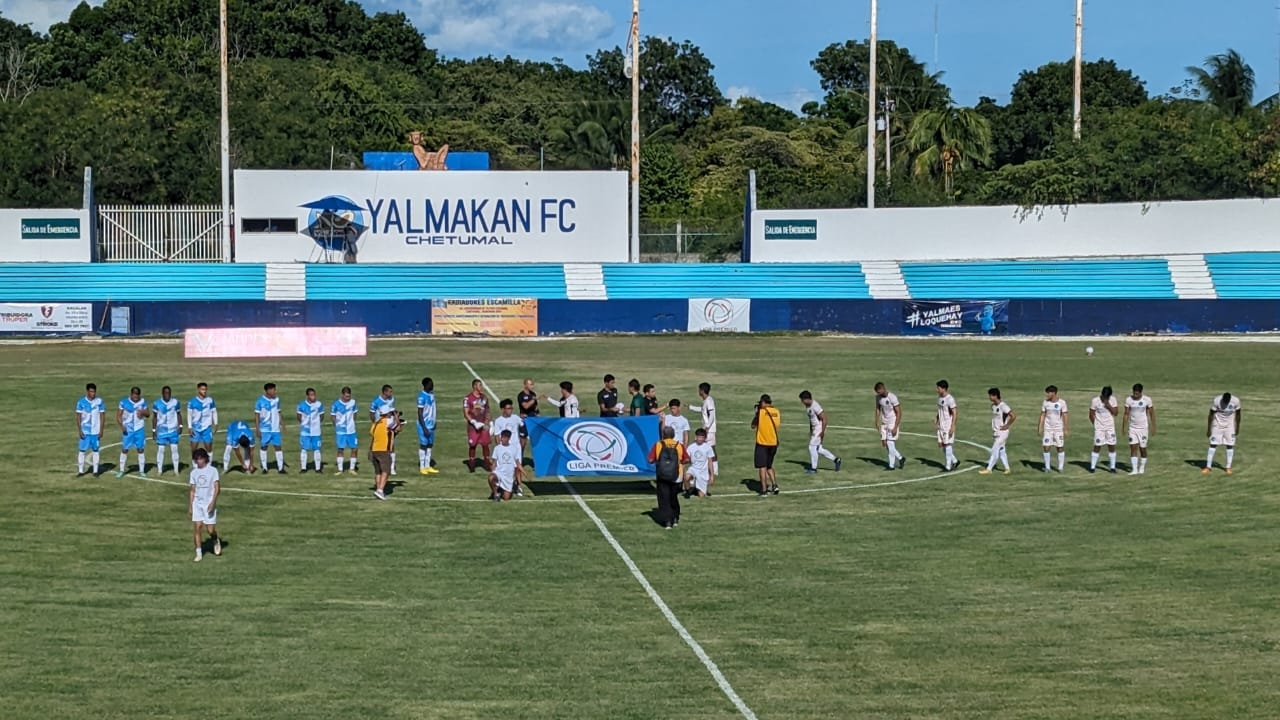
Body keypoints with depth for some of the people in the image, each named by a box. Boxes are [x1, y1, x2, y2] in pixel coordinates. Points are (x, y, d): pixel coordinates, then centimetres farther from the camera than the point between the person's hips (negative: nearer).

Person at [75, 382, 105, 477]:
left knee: (96, 450, 5)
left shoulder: (99, 401, -1)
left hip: (96, 431, 1)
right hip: (85, 431, -1)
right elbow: (78, 417, 0)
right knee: (82, 450, 0)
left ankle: (95, 471, 11)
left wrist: (101, 430, -3)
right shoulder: (81, 402, -3)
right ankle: (80, 471, 5)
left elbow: (102, 416, 3)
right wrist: (79, 430, -6)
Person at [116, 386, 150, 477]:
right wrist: (121, 425, -16)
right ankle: (121, 470, 11)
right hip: (128, 430, -2)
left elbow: (148, 413, 9)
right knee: (124, 449, 2)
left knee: (141, 449, 3)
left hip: (139, 429, 2)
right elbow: (118, 415, -3)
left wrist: (143, 412, -14)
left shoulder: (142, 402, 0)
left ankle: (141, 471, 10)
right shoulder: (124, 402, -6)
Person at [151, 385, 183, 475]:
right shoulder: (157, 404, -4)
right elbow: (154, 417, 5)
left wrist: (180, 426, -1)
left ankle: (176, 470, 9)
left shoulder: (175, 402, -2)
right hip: (161, 430, 0)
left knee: (174, 449, 2)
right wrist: (153, 430, 4)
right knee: (160, 449, 0)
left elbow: (179, 414, 8)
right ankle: (159, 470, 9)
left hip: (173, 430, 0)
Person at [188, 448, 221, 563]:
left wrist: (213, 502, -17)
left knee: (211, 530, -4)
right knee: (198, 527, -5)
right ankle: (199, 553, -1)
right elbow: (192, 490, 13)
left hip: (209, 503, -3)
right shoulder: (194, 472, 9)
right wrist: (191, 506, 8)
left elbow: (217, 488, -6)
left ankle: (216, 541, 29)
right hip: (197, 503, 3)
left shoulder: (213, 470, -2)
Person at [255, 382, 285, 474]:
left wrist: (281, 423, 0)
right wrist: (258, 429, -8)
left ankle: (280, 467, -1)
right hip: (264, 429, -3)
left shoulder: (276, 400, 6)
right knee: (263, 447, 5)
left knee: (278, 447, -2)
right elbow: (257, 415, -4)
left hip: (275, 429, 3)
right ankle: (264, 467, 14)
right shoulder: (260, 401, -7)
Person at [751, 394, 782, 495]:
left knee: (762, 467, 1)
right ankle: (774, 485, 7)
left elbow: (753, 426, -2)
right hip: (774, 443, 5)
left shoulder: (761, 412, -11)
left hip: (762, 442, -5)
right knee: (769, 466, 20)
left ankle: (764, 490, -2)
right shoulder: (777, 412, 2)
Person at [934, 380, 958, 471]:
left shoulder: (950, 399, -16)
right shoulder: (940, 398, 10)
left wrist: (952, 427, -21)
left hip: (948, 426, -9)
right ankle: (954, 461, 23)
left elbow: (954, 413, -17)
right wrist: (936, 420, 7)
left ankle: (948, 467, 0)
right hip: (941, 426, 9)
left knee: (947, 445, -5)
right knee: (941, 444, 9)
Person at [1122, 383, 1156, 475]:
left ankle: (1142, 468, 20)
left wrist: (1153, 427, -2)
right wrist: (1125, 427, -3)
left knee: (1143, 448, 4)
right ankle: (1134, 469, -8)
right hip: (1132, 427, 1)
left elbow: (1152, 414, -1)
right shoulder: (1128, 400, -5)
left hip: (1143, 428, -1)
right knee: (1133, 447, -7)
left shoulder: (1147, 399, -8)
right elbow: (1126, 414, 1)